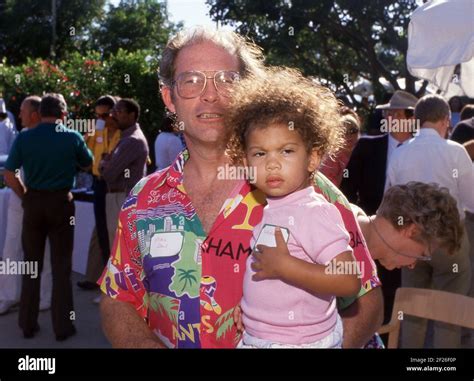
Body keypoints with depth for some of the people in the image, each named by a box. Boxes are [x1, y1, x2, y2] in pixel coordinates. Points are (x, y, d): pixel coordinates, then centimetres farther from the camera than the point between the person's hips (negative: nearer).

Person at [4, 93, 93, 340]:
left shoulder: (23, 139, -4)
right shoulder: (72, 138, -7)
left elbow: (9, 176, -4)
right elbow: (88, 164, 10)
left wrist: (25, 196, 9)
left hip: (33, 203, 2)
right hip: (61, 203, -2)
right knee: (61, 267, 6)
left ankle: (28, 325, 20)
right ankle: (62, 327, 11)